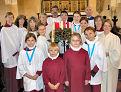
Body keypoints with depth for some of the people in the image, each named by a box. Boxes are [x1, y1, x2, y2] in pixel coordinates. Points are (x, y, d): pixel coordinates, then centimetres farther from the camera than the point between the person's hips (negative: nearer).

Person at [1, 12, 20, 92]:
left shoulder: (15, 28, 6)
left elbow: (18, 41, 9)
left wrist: (19, 50, 3)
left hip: (16, 53, 4)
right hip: (8, 54, -3)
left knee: (16, 73, 6)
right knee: (9, 74, 0)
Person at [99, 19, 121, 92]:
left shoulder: (115, 38, -6)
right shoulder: (99, 37, 5)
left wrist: (107, 53, -17)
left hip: (111, 63, -3)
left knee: (109, 81, 4)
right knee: (102, 81, 9)